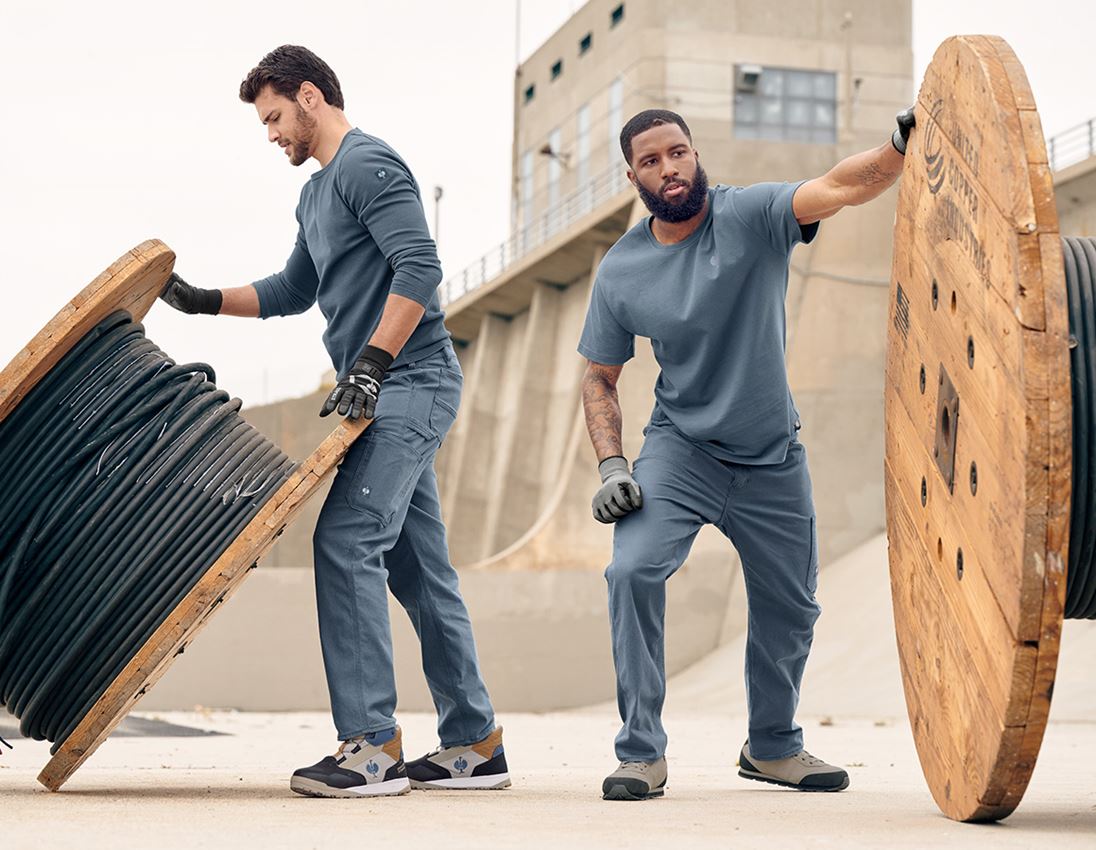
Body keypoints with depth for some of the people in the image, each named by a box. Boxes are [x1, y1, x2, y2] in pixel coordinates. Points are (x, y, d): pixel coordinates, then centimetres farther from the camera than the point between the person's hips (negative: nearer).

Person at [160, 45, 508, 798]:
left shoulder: (368, 165, -9)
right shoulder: (316, 194, 23)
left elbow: (420, 268, -20)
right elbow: (293, 292, 33)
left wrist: (371, 362, -23)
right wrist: (205, 302, 23)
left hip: (409, 382, -10)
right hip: (388, 393, 10)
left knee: (346, 542, -17)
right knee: (415, 565, 9)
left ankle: (372, 747, -16)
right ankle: (474, 743, 14)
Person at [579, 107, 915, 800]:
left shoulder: (751, 216, -12)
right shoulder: (621, 271, -6)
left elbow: (841, 188, -29)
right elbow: (599, 379, 3)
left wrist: (901, 144, -47)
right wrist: (612, 465, -10)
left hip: (773, 459, 1)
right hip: (680, 450, 0)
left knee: (791, 608, 12)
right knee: (633, 569, -23)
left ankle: (773, 747, 37)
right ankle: (642, 753, -10)